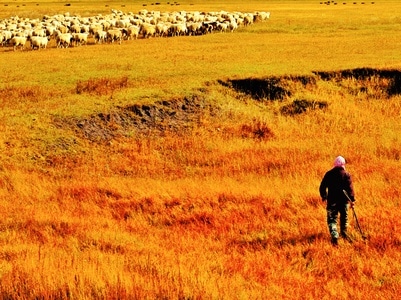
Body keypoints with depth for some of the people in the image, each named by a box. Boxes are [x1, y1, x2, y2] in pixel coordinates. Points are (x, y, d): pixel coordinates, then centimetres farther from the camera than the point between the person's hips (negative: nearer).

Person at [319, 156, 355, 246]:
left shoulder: (329, 174, -1)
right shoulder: (346, 174, -4)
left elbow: (322, 187, 2)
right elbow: (350, 188, -8)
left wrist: (324, 197, 18)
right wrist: (352, 200, -3)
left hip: (332, 201, -1)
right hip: (344, 201, 1)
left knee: (332, 219, 0)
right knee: (344, 217, 22)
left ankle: (334, 236, -19)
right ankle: (343, 232, 38)